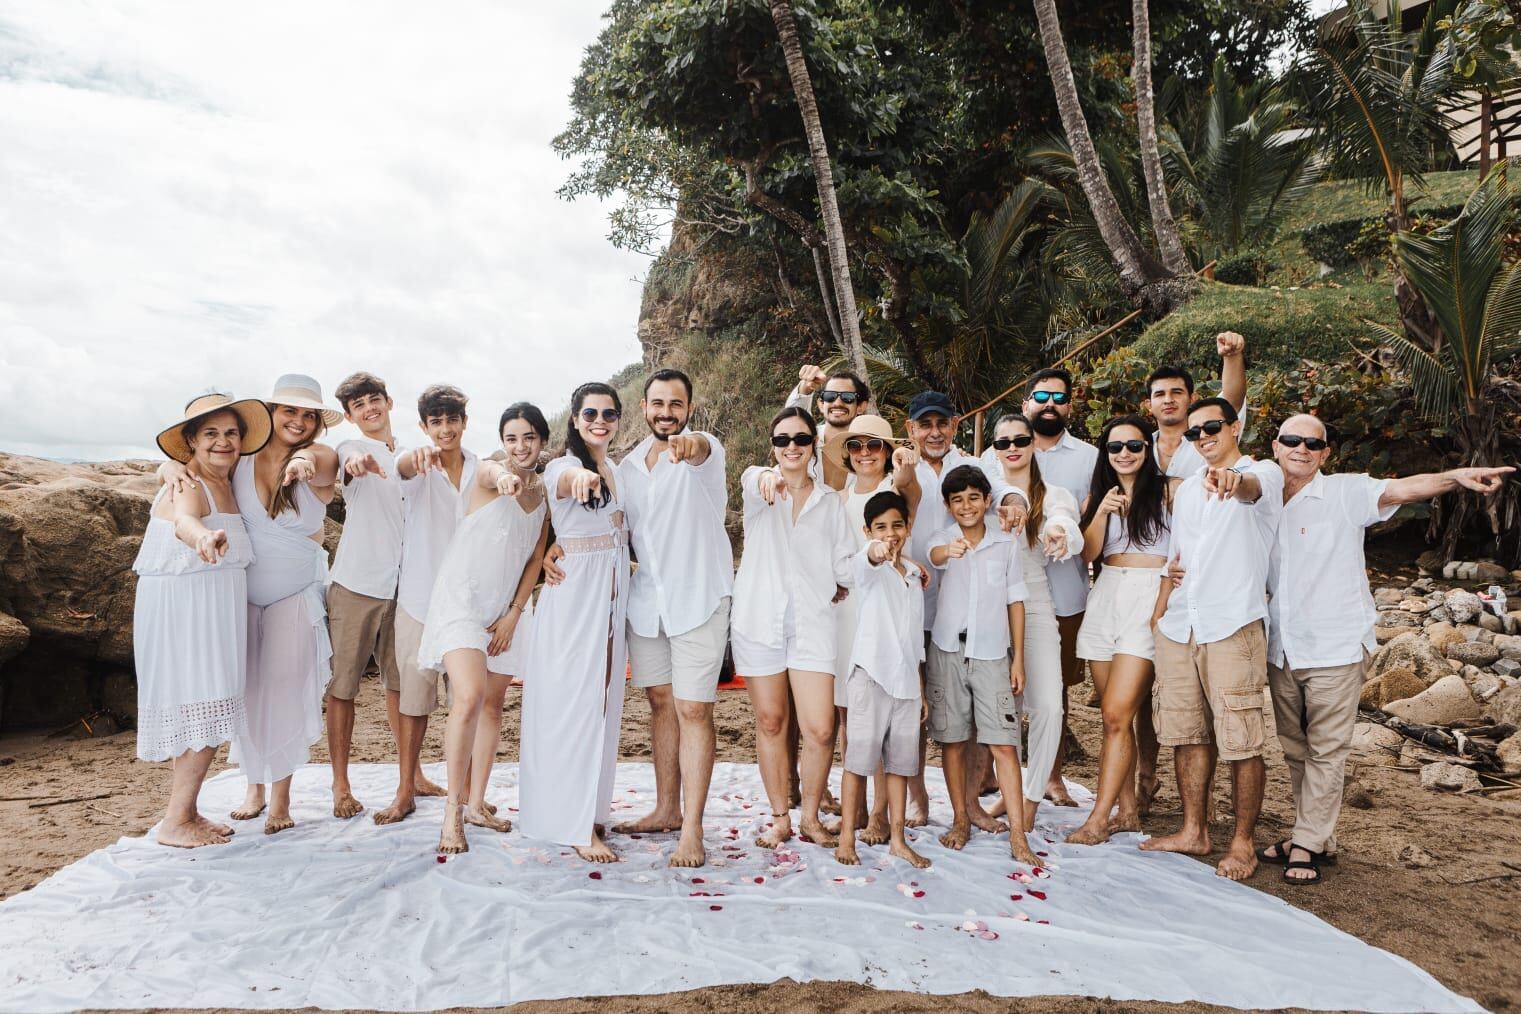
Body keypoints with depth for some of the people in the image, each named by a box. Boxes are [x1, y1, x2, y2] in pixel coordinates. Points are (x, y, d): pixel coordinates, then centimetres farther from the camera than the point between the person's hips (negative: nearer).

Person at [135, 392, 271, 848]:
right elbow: (183, 521, -39)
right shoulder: (187, 484, -17)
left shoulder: (226, 483, 10)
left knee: (202, 714, 14)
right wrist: (204, 538, -62)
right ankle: (175, 822, 3)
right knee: (205, 712, -7)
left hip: (213, 609, 9)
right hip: (183, 605, -9)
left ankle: (185, 811, 25)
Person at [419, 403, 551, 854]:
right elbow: (494, 472, -37)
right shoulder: (487, 473, -10)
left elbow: (535, 558, 8)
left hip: (505, 607, 7)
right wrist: (505, 478, -62)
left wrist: (513, 614, -1)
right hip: (461, 597, -6)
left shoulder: (543, 491, 7)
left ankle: (476, 804, 22)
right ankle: (453, 810, -9)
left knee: (493, 705, 10)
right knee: (469, 698, -21)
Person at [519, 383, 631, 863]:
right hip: (575, 594, -7)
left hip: (613, 597, 7)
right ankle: (579, 826, -2)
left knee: (604, 701, 12)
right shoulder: (563, 467, -10)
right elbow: (566, 479, -37)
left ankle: (592, 807, 24)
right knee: (576, 703, -6)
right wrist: (582, 477, -60)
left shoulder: (618, 471, 13)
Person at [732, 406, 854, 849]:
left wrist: (838, 591, -6)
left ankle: (810, 817, 15)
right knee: (770, 723, 7)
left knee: (820, 730, -7)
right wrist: (768, 479, -45)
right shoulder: (759, 486, 3)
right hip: (760, 618, -1)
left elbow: (844, 566, 13)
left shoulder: (830, 501, 11)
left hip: (812, 622, 1)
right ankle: (780, 817, 22)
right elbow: (750, 480, -24)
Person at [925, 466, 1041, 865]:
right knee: (952, 741, 8)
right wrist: (949, 550, -52)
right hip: (947, 652, 0)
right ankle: (961, 820, 23)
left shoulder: (1007, 544, 4)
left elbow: (1015, 602, 8)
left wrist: (1019, 658, 4)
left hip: (992, 654, 0)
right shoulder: (941, 539, -1)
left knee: (1004, 745, -4)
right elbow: (934, 555, -27)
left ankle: (1017, 835, 1)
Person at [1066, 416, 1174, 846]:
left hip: (1148, 600, -5)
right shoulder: (1098, 496, 14)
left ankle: (1099, 817, -3)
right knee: (1115, 717, 8)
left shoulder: (1166, 491, 1)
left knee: (1117, 716, -10)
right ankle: (1128, 810, 18)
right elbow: (1088, 553, 3)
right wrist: (1103, 512, -11)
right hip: (1105, 598, 5)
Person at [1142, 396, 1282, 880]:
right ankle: (1194, 831, 24)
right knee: (1186, 733, 12)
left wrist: (1232, 481, -52)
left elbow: (1252, 490, -29)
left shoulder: (1262, 473, -2)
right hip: (1178, 627, 7)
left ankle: (1243, 842, 12)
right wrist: (1157, 613, 14)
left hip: (1233, 627, -6)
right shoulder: (1186, 489, 19)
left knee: (1240, 741, -2)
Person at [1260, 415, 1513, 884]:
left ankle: (1306, 844, 11)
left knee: (1325, 751, 1)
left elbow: (1399, 489, -24)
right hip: (1281, 649, 5)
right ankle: (1320, 839, 26)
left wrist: (1455, 476, -42)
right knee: (1296, 750, 13)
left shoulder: (1345, 493, -6)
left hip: (1334, 649, -5)